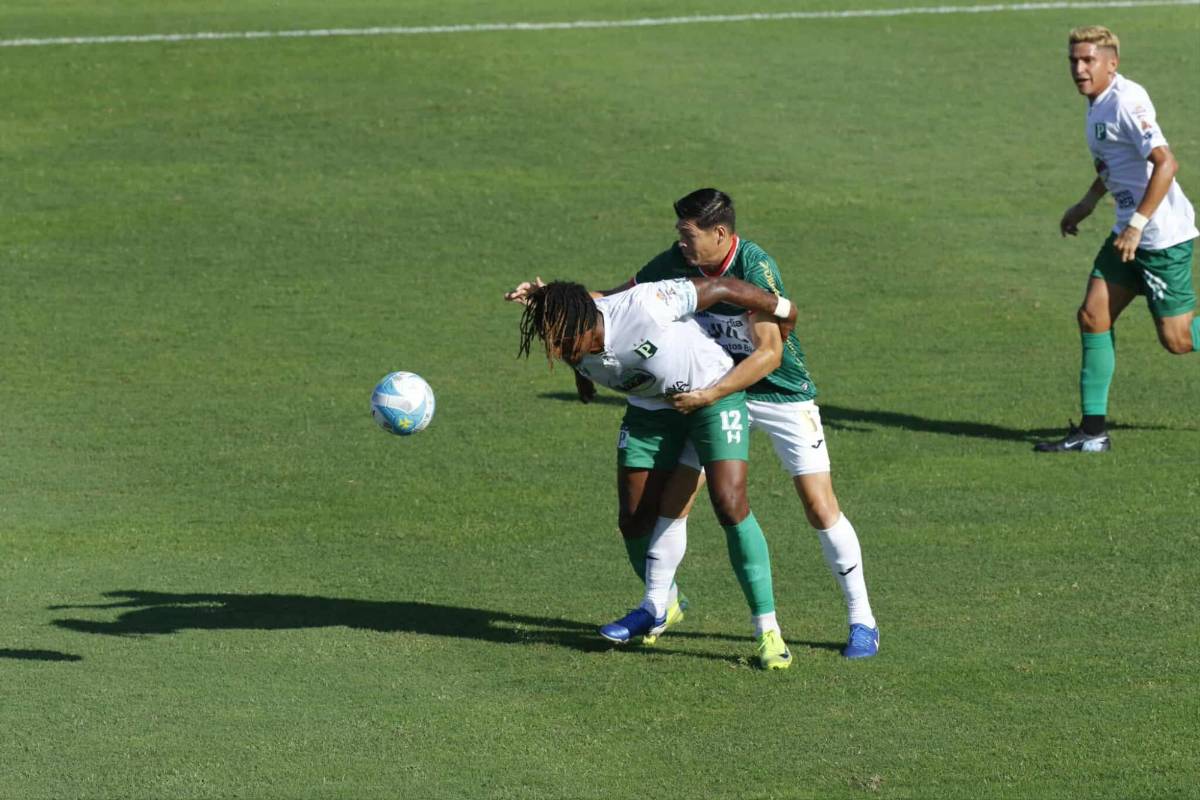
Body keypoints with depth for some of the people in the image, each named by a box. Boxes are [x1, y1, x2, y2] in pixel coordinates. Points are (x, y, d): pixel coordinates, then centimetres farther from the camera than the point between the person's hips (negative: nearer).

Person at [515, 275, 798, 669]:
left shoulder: (644, 307, -38)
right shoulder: (575, 355, -17)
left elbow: (722, 287, -26)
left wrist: (782, 312, -12)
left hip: (714, 390, -6)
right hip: (651, 405, 6)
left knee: (730, 504, -18)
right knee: (634, 514, 4)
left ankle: (768, 631, -11)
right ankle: (654, 609, 32)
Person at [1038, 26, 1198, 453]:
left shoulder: (1127, 101, -20)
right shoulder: (1098, 104, 10)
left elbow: (1165, 163, -27)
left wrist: (1137, 224, -28)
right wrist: (1088, 203, 22)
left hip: (1164, 235, -9)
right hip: (1129, 233, 9)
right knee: (1093, 316, 0)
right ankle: (1093, 430, 1)